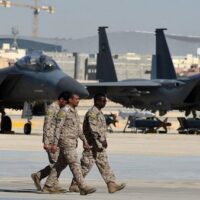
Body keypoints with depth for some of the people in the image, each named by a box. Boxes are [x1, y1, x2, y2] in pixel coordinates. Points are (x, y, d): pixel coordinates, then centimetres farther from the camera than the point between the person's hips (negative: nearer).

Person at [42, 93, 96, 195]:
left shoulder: (74, 112, 17)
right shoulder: (64, 111, -11)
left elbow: (78, 129, 24)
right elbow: (58, 128, -14)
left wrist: (84, 141, 20)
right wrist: (55, 144, -18)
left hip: (72, 142, 9)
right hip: (66, 141, -9)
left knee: (60, 165, 10)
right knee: (75, 164, -12)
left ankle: (48, 186, 14)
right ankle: (83, 187, -15)